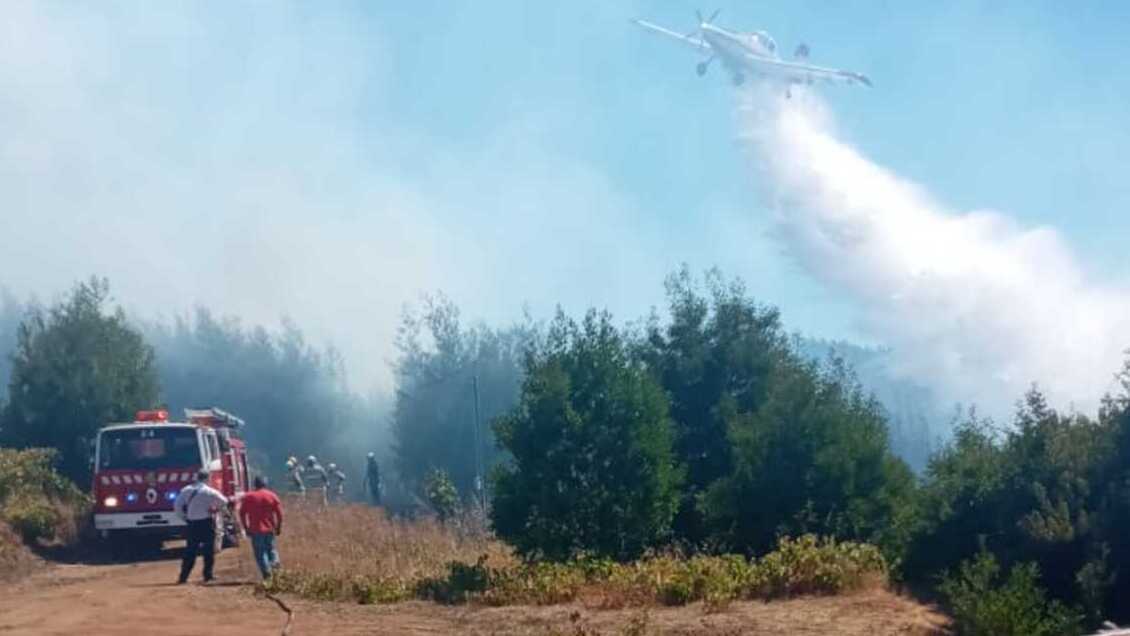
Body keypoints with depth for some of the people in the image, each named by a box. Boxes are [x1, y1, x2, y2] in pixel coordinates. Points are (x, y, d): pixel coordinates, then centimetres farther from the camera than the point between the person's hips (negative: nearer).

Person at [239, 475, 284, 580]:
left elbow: (242, 513, 2)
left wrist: (246, 528, 8)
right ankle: (275, 562, -8)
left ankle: (266, 572, -10)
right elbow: (279, 513, -1)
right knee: (271, 548, 18)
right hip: (269, 529, 1)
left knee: (259, 552, 2)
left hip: (255, 530, -1)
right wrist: (279, 527, 7)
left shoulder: (247, 497, 3)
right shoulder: (272, 496, 3)